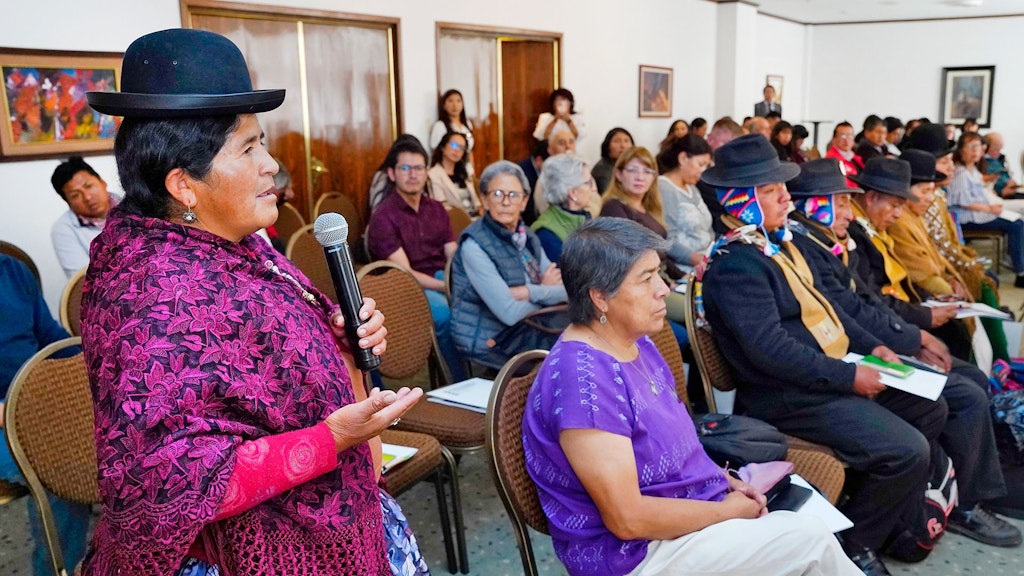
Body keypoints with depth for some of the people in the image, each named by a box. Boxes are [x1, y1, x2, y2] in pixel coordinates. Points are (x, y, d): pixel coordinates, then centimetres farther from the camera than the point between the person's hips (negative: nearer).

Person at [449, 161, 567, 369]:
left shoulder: (527, 237, 6)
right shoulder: (474, 245, -16)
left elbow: (565, 289, -5)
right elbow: (509, 313, -21)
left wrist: (525, 292, -19)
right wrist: (543, 291, -4)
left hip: (525, 323, 7)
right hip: (488, 340, -7)